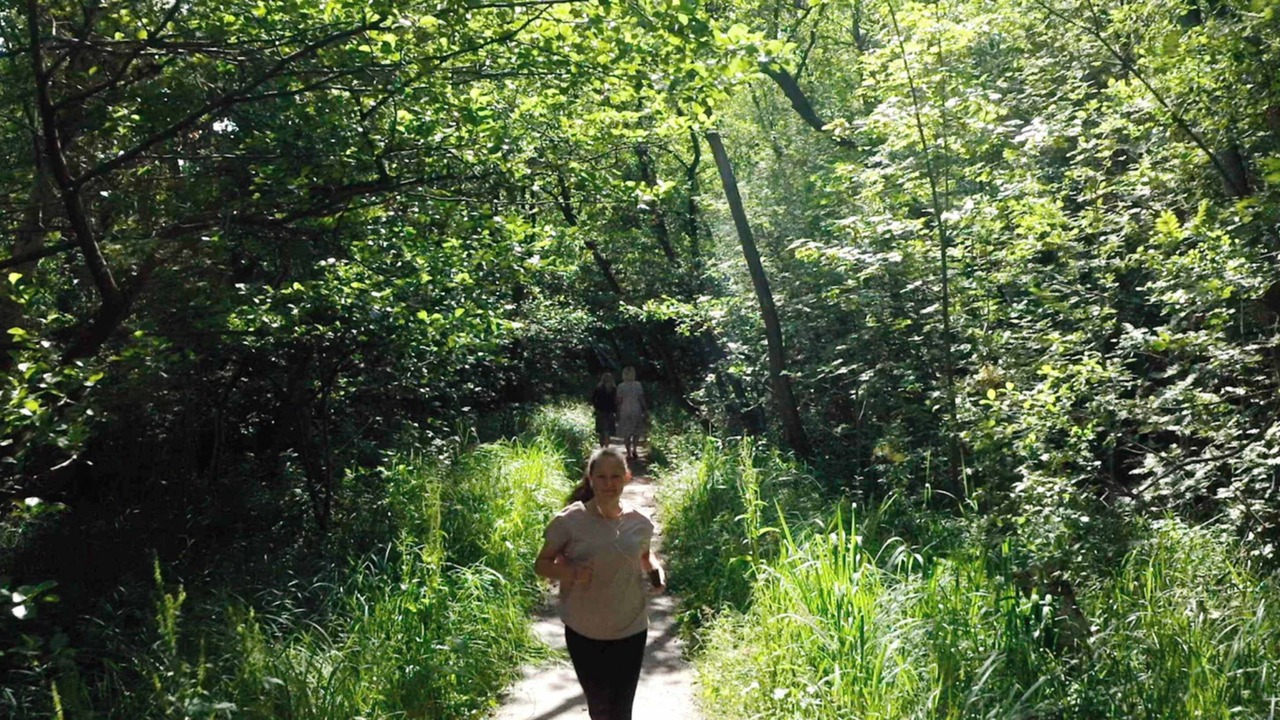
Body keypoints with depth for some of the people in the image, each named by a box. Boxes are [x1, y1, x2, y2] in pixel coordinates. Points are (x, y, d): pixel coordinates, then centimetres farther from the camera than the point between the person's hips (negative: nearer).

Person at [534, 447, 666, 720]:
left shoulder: (640, 522, -5)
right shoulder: (569, 521, -14)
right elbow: (541, 564, -5)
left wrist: (657, 570, -6)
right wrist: (569, 572, -25)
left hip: (630, 631, 1)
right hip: (583, 633, -1)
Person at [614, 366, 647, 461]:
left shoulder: (621, 387, -8)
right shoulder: (638, 385, -7)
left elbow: (619, 401, -5)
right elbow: (642, 399, -5)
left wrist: (618, 414, 3)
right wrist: (646, 410, 5)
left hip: (624, 412, 0)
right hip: (636, 411, 0)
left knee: (626, 433, 8)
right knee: (637, 432, 17)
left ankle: (629, 454, 9)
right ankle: (634, 449, 4)